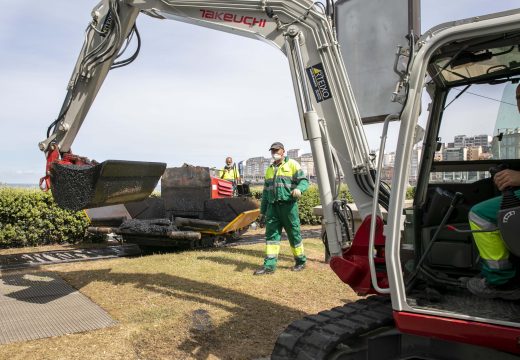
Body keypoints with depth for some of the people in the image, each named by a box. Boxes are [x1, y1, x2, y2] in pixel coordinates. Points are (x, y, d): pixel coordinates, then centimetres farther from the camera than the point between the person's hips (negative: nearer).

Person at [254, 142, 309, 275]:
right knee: (271, 233, -1)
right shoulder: (269, 169, 22)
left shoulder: (292, 164, 4)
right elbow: (266, 191, 23)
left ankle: (301, 261, 20)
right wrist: (262, 210, 20)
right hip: (272, 206, 5)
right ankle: (269, 265, 0)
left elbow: (304, 180, -4)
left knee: (294, 233, 3)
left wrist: (299, 189, -27)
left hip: (288, 205, -5)